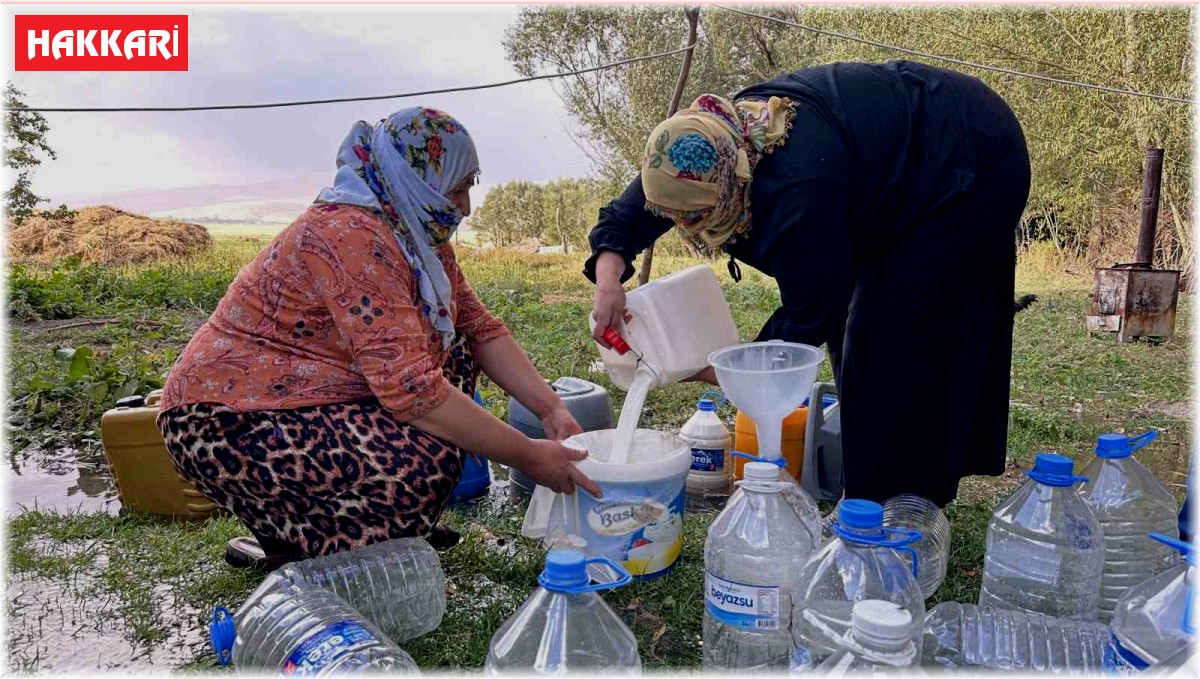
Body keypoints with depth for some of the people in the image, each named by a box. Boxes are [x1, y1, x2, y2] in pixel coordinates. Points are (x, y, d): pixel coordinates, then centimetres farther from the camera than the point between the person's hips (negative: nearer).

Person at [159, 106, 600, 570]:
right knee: (427, 465, -28)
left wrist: (551, 408, -8)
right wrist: (527, 457, -27)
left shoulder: (419, 231, 3)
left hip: (312, 400, 10)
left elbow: (479, 328, 3)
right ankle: (281, 547, -3)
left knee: (455, 353, 6)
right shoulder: (354, 236, -27)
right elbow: (410, 385, -33)